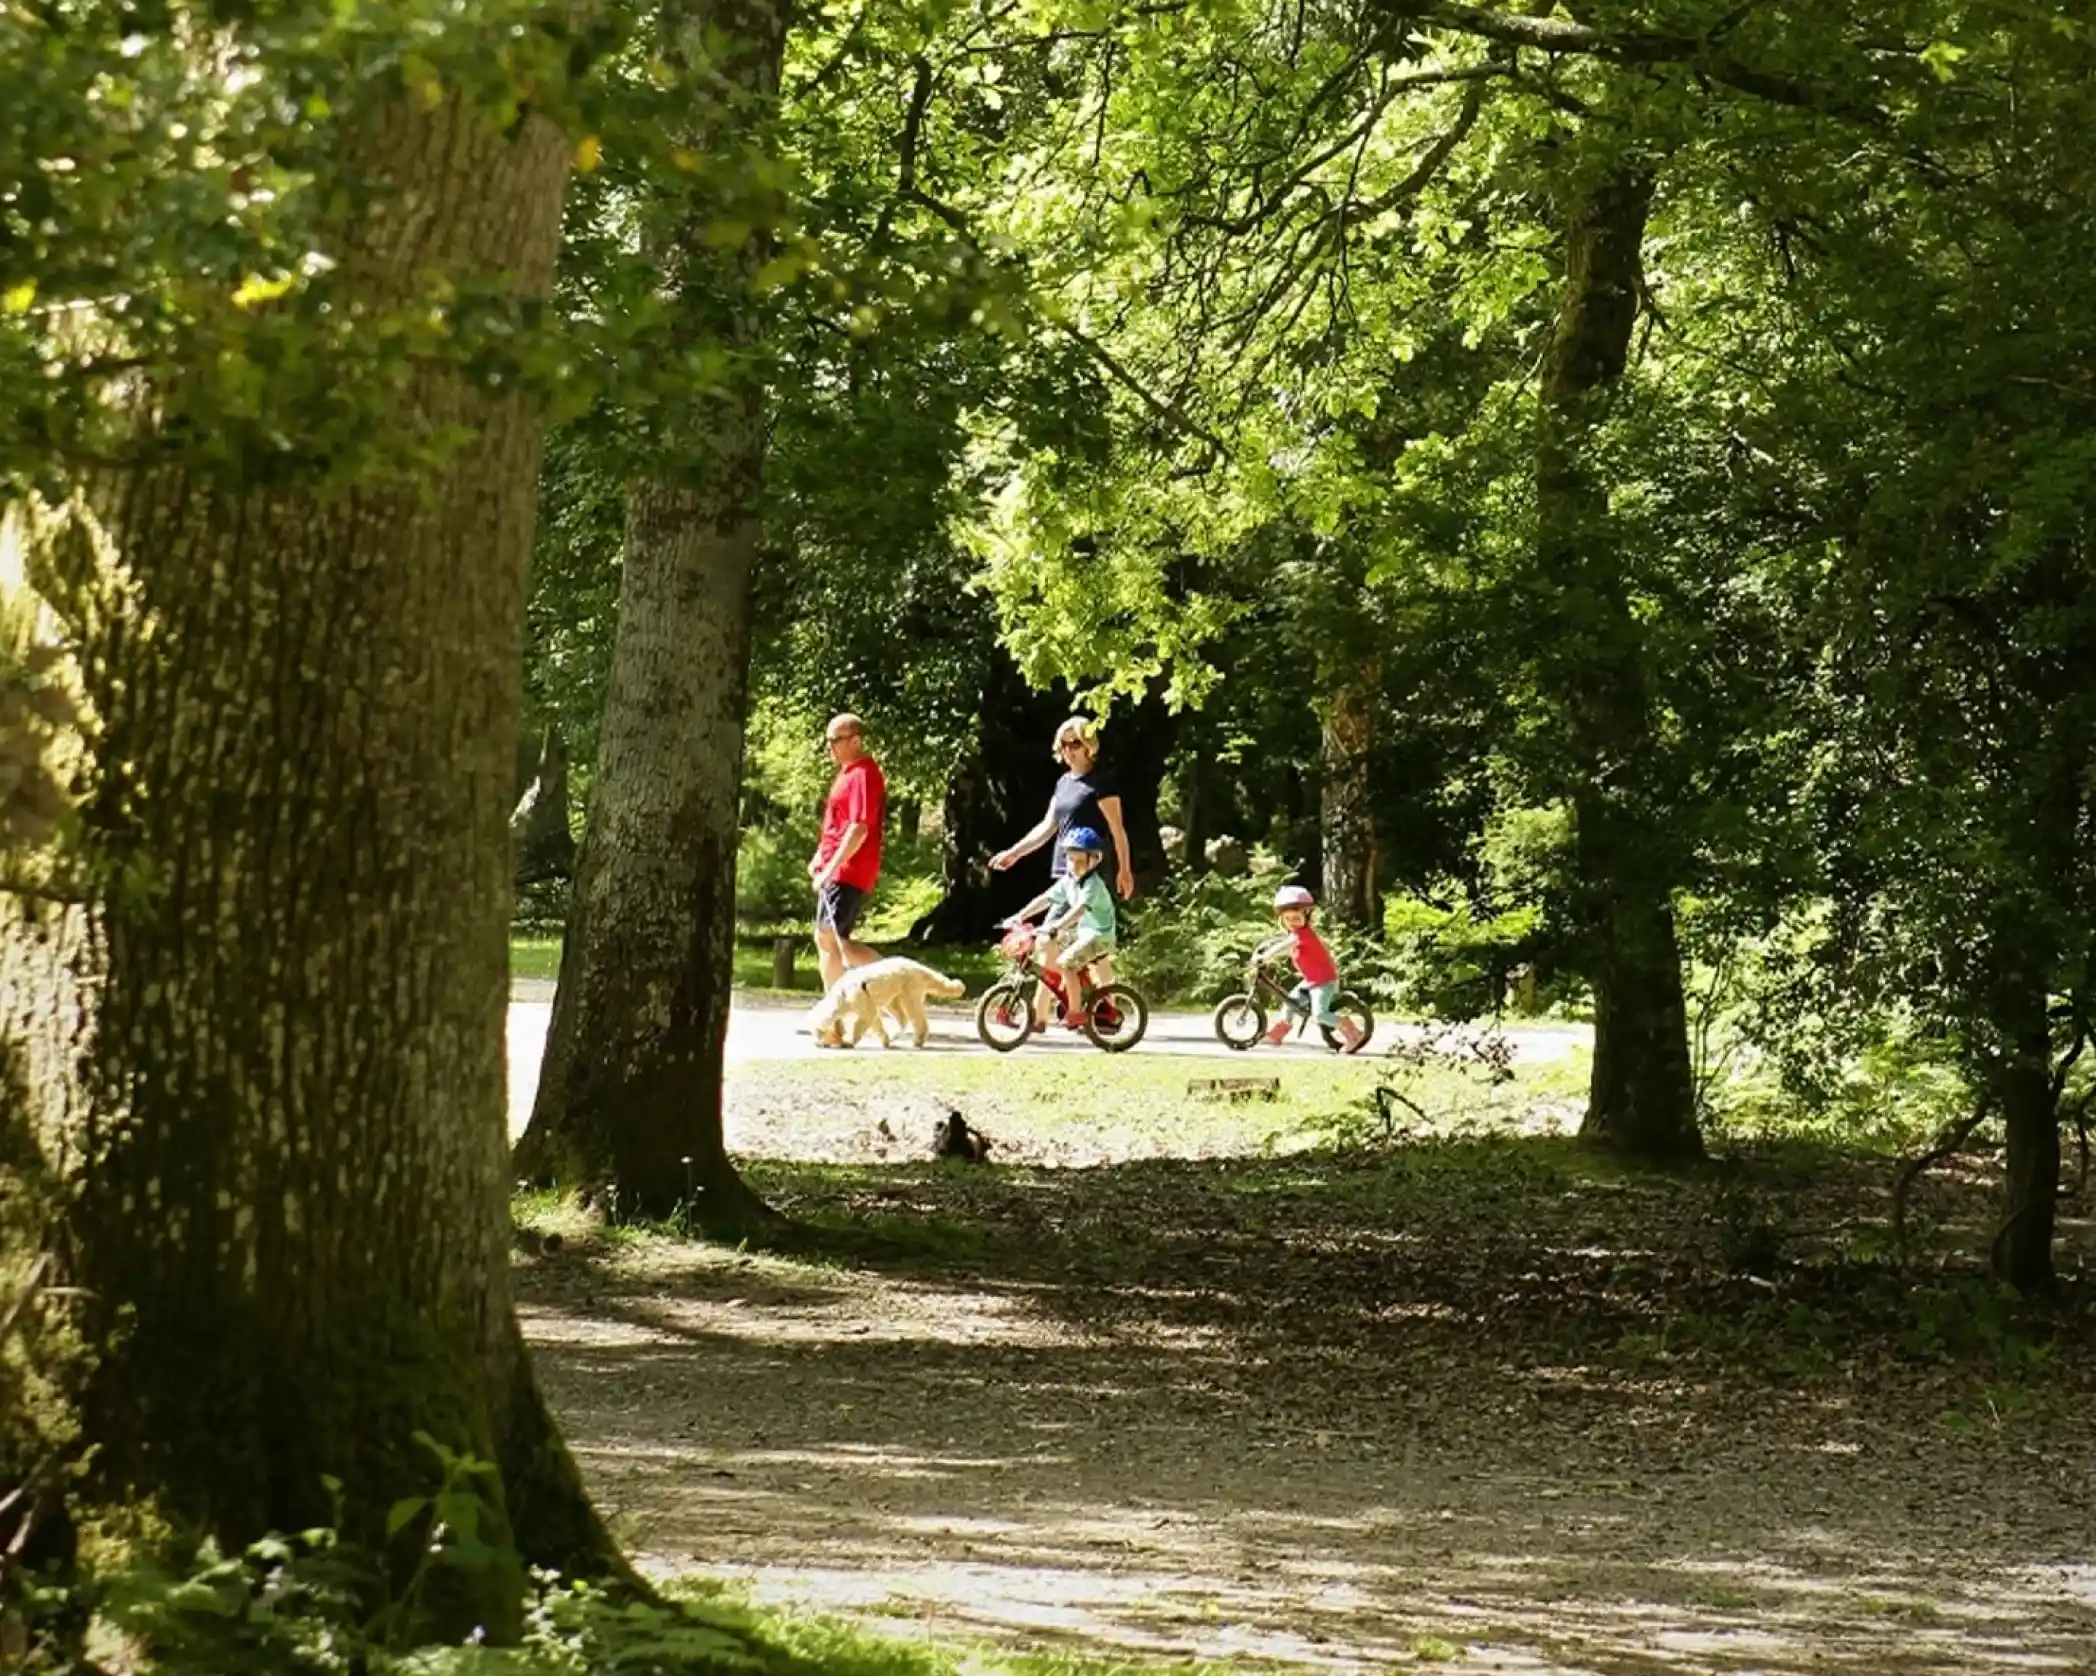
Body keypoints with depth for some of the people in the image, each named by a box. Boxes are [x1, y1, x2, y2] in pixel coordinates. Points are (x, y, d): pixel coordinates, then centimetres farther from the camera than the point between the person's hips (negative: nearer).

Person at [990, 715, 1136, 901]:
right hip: (1064, 870, 8)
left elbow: (1117, 829, -11)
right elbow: (1048, 826, 19)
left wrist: (1124, 870, -14)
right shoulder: (1063, 782, 16)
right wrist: (1014, 852, 15)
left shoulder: (1101, 781, -9)